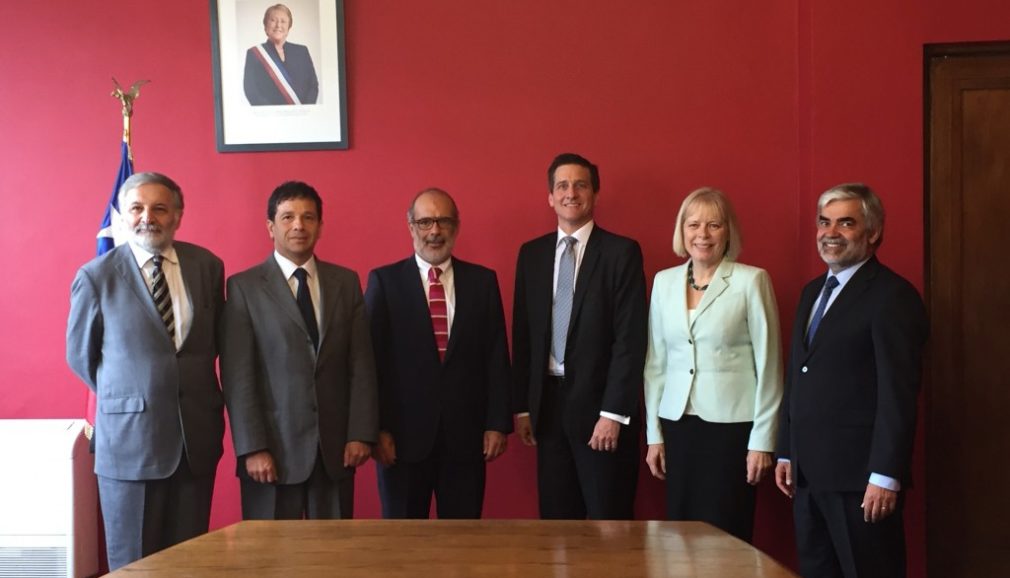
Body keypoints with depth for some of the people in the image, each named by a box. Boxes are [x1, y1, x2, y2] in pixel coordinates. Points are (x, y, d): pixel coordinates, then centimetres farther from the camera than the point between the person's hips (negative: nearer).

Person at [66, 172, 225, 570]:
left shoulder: (207, 265, 2)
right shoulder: (96, 276, -6)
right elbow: (80, 355, 5)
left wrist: (189, 386, 11)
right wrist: (130, 399, 8)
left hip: (197, 434, 2)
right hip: (129, 437, -2)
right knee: (132, 562, 9)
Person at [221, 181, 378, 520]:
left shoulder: (346, 282, 8)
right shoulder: (244, 287, 0)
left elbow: (361, 363, 6)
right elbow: (238, 375, -5)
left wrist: (361, 433, -2)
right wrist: (253, 448, -11)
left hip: (336, 447, 3)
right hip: (275, 446, -2)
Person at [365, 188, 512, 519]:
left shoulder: (483, 280, 6)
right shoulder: (384, 281, 0)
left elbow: (496, 357, 5)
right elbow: (372, 359, -3)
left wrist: (498, 423, 1)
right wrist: (377, 429, -8)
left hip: (466, 435, 2)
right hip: (403, 434, -1)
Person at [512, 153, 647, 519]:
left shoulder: (622, 252, -5)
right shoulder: (531, 253, 9)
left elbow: (631, 338, -10)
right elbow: (522, 334, 10)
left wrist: (614, 412, -15)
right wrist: (522, 406, 7)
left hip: (599, 403, -4)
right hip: (548, 403, 4)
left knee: (608, 524, 4)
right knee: (555, 519, 12)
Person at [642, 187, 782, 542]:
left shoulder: (751, 281, -5)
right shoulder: (664, 281, 7)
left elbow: (768, 364, -4)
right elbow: (655, 362, 11)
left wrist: (762, 440, -6)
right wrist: (654, 433, 9)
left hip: (732, 424, -4)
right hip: (677, 423, 4)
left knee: (726, 536, 1)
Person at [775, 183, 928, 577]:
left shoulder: (893, 295, -11)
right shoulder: (813, 291, 14)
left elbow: (899, 394, -16)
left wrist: (886, 476, -19)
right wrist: (786, 453, 14)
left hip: (859, 474, -7)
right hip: (808, 472, 8)